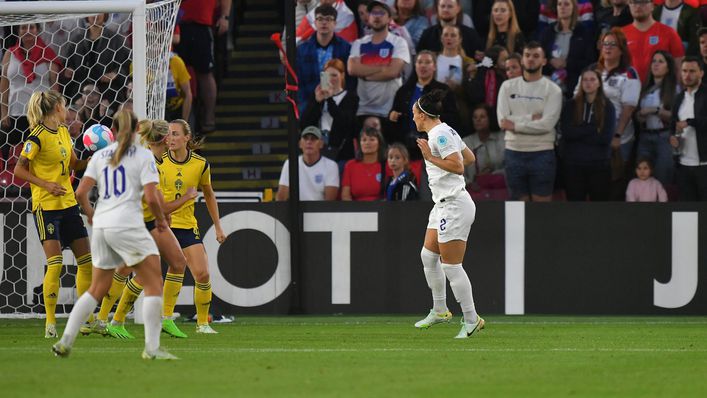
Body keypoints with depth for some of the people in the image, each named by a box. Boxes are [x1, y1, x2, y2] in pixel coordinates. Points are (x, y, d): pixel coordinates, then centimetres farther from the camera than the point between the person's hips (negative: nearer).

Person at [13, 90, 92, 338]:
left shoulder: (63, 132, 11)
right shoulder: (38, 136, -13)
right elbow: (19, 170, -10)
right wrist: (46, 185, -19)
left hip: (68, 203, 8)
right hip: (46, 206, -8)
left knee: (86, 260, 6)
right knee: (55, 263, -13)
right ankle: (50, 322, -7)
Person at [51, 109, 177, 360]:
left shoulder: (100, 156, 11)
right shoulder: (143, 156, -3)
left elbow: (81, 193, 5)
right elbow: (151, 198, -11)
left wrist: (90, 213, 24)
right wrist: (161, 219, 7)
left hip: (101, 226, 6)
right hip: (127, 224, -6)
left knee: (97, 289, 16)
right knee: (154, 283, 0)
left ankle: (65, 342, 9)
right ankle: (151, 348, -8)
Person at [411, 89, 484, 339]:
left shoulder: (439, 135, -17)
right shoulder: (445, 131, 13)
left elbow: (459, 166, -24)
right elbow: (469, 158, 21)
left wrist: (431, 158, -20)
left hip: (454, 206, -11)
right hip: (444, 204, 11)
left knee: (451, 266, -7)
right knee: (428, 255, 17)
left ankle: (471, 320, -3)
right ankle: (439, 310, 27)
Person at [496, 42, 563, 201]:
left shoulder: (553, 90, -2)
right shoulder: (508, 86, 6)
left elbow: (547, 124, -15)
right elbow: (503, 120, -6)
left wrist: (515, 125, -11)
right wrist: (531, 118, -13)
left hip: (542, 153, -3)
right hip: (514, 152, 3)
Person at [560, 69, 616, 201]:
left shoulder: (607, 107, 3)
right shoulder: (570, 105, 5)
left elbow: (606, 137, -7)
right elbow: (566, 132, -8)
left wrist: (579, 134, -9)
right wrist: (593, 129, -13)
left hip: (599, 165, -1)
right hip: (573, 164, 1)